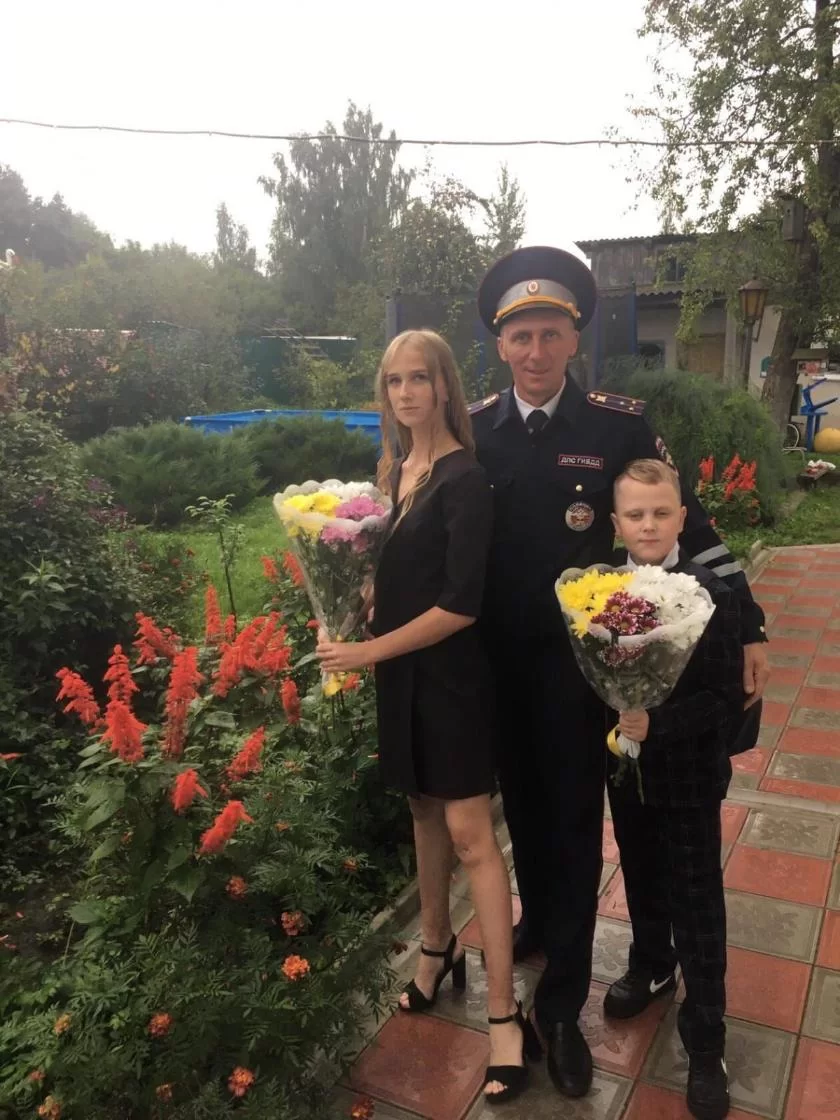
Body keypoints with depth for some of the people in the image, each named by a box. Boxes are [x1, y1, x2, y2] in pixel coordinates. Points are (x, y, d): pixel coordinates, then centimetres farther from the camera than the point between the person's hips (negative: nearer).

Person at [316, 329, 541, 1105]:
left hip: (451, 673, -7)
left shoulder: (465, 479, -15)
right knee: (424, 811, 18)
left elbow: (462, 603, -20)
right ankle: (438, 948, 38)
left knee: (469, 831, -3)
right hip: (399, 671, 7)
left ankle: (506, 1015, 9)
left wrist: (367, 653, -15)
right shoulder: (393, 471, 8)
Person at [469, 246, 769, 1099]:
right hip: (496, 657, 3)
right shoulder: (473, 428, -2)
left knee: (575, 818, 6)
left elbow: (686, 521, -7)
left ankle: (561, 1002, 22)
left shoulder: (617, 424, -10)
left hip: (576, 658, -3)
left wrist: (747, 627, -9)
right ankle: (539, 921, 46)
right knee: (522, 801, 20)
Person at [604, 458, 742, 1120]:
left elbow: (728, 698, -19)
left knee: (697, 906, 7)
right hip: (625, 767, 4)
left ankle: (705, 1042, 25)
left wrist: (658, 723, -28)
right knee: (641, 879, 25)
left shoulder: (713, 597, -18)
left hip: (689, 775, -4)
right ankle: (651, 966, 51)